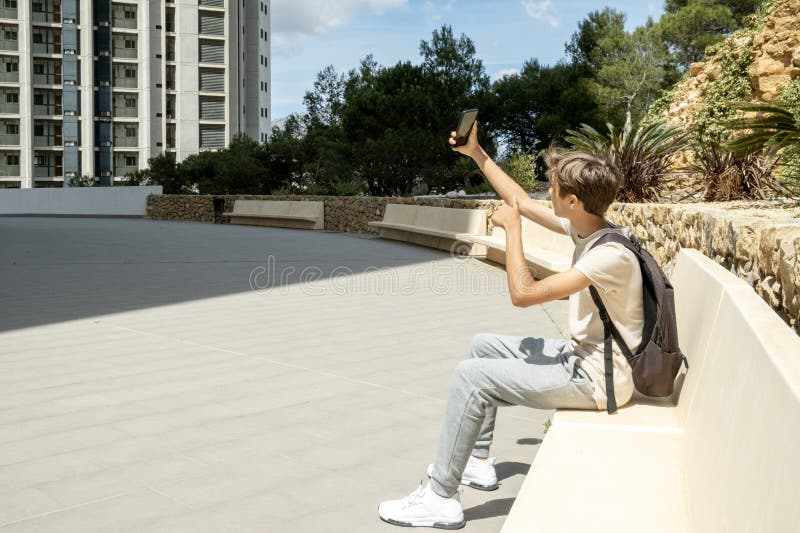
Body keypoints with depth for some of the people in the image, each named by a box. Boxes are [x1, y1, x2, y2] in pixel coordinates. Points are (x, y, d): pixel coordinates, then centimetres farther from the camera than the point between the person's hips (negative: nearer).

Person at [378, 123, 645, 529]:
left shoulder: (610, 254, -29)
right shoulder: (586, 225, -2)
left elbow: (523, 293, -32)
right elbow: (524, 203, 12)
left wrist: (511, 226, -21)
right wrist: (476, 153, 14)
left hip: (596, 380, -10)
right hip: (579, 356, 10)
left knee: (470, 375, -15)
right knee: (483, 345, 19)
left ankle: (440, 499, -5)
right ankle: (477, 461, 27)